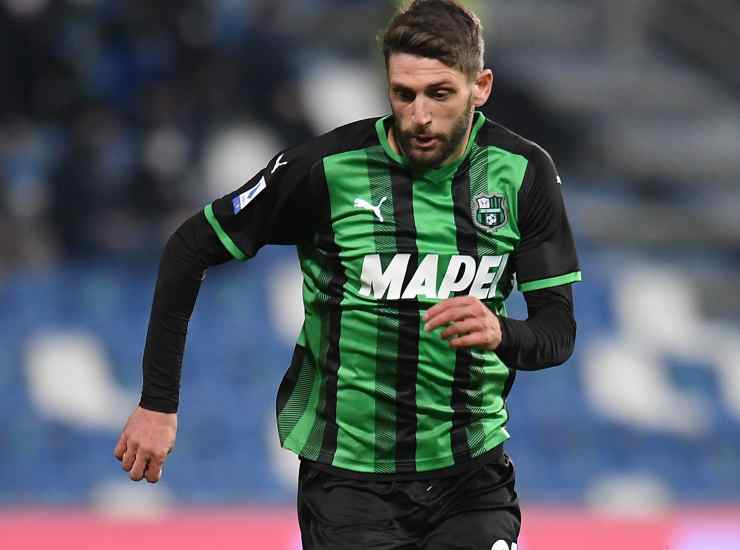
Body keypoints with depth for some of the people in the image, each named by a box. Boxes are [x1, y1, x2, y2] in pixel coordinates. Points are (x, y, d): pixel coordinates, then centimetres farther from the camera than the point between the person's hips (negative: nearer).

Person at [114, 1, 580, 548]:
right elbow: (191, 249, -2)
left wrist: (502, 335, -26)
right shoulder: (327, 168, -11)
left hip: (470, 475, 2)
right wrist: (158, 403, -4)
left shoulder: (523, 173, -4)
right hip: (349, 477, -2)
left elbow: (559, 329, -2)